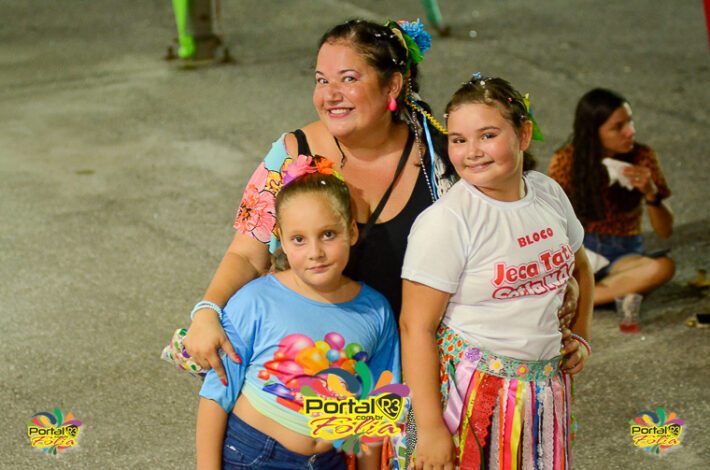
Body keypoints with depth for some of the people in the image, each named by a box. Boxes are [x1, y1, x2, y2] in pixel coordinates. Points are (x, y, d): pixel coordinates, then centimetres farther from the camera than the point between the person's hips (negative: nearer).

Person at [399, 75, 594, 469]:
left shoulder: (549, 194, 2)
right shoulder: (444, 221, -17)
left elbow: (579, 269, 23)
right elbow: (416, 327, -18)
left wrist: (580, 334, 9)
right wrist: (429, 429, -20)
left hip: (544, 388, 6)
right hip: (472, 388, -6)